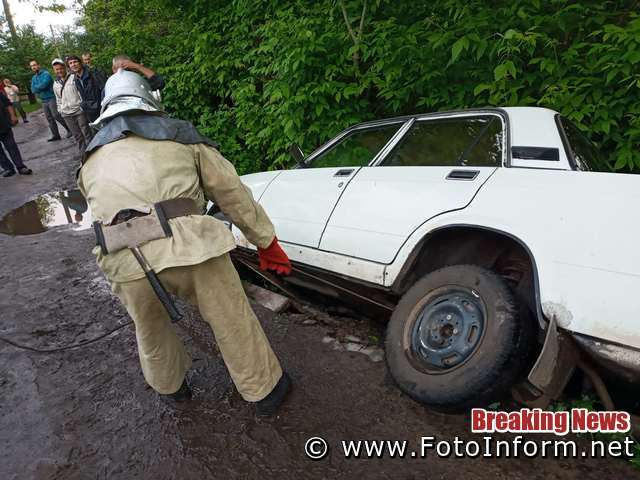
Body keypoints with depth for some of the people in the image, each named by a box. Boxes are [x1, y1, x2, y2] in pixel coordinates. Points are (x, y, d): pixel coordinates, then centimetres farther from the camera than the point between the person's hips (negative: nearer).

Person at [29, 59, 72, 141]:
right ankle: (55, 135, 8)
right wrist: (40, 87, -10)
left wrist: (36, 87, -3)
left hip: (51, 98, -7)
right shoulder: (33, 78, 16)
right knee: (49, 119, 5)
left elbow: (43, 85, -19)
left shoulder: (45, 74, -6)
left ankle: (69, 129, 0)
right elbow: (33, 90, 5)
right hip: (43, 101, 7)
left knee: (56, 116, -14)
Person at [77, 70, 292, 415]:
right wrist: (267, 242, 21)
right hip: (187, 245, -2)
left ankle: (170, 388, 55)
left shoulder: (91, 160, 27)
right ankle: (265, 391, 35)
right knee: (233, 323, 17)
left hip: (124, 262, 3)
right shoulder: (179, 134, 19)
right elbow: (232, 193, 16)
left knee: (149, 330, 30)